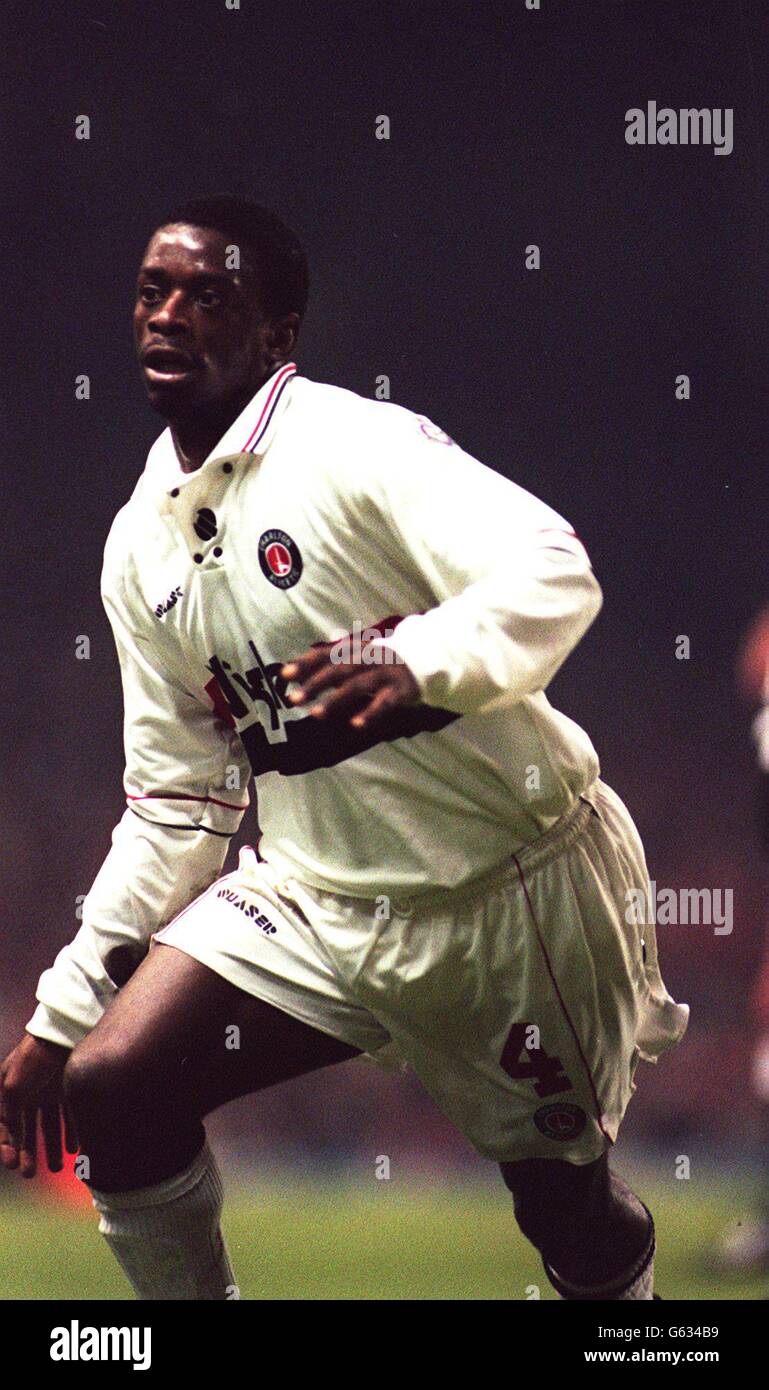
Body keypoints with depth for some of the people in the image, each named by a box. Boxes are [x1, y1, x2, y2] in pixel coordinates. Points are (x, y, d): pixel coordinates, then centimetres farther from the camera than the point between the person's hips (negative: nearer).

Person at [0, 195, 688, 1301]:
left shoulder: (355, 444, -14)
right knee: (110, 1091, -12)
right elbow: (178, 799, 14)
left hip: (518, 892, -5)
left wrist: (421, 661, -49)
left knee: (569, 1204, 6)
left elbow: (555, 575, -29)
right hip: (321, 901, 6)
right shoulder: (141, 546, 7)